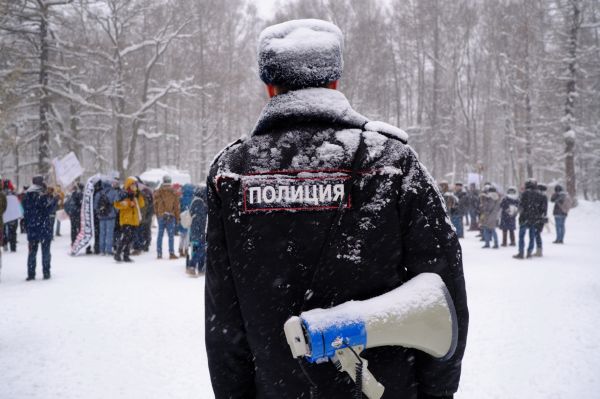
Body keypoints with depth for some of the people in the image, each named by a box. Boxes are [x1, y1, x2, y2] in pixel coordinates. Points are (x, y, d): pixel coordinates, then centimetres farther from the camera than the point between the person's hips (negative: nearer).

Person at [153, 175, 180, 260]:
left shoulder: (158, 192, 0)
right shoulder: (173, 193, -5)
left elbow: (155, 205, 6)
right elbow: (176, 207, -2)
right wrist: (177, 218, 6)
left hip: (161, 216, 2)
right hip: (171, 217, -2)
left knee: (160, 235, 8)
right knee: (171, 235, 1)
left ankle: (159, 253, 10)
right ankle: (171, 253, -3)